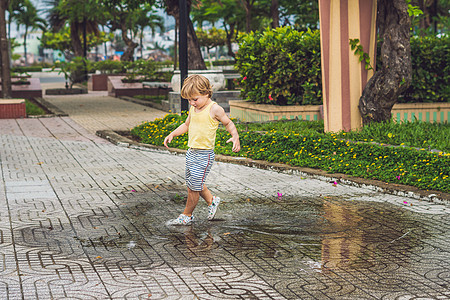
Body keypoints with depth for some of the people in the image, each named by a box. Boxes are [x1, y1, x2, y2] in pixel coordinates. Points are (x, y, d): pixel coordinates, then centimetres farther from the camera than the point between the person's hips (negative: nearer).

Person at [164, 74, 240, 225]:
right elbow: (186, 125, 25)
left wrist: (235, 136, -19)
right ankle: (212, 200, 38)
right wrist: (172, 134, 15)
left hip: (204, 155, -8)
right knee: (192, 184, 16)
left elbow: (228, 123, -2)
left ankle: (186, 216, 12)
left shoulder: (214, 109, -12)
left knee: (194, 187, -3)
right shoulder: (193, 109, 9)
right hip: (191, 152, 8)